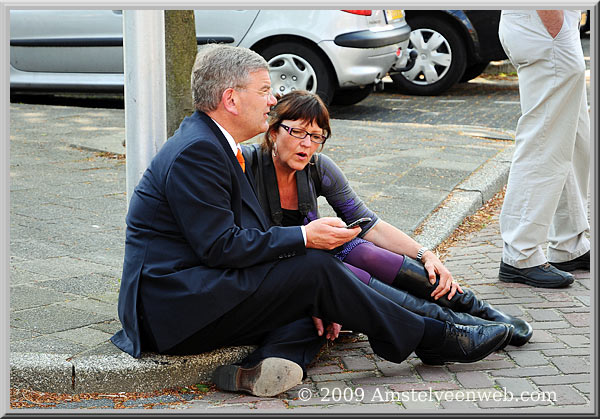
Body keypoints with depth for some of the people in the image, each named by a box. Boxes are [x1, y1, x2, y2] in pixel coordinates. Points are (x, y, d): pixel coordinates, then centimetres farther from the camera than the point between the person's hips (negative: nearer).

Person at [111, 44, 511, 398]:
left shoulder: (215, 144, 15)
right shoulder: (195, 152, -17)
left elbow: (245, 238, 13)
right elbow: (221, 247, -22)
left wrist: (307, 299, 2)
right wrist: (304, 237, -14)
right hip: (174, 310, -10)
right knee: (316, 268, -14)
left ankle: (276, 359, -23)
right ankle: (435, 341, -4)